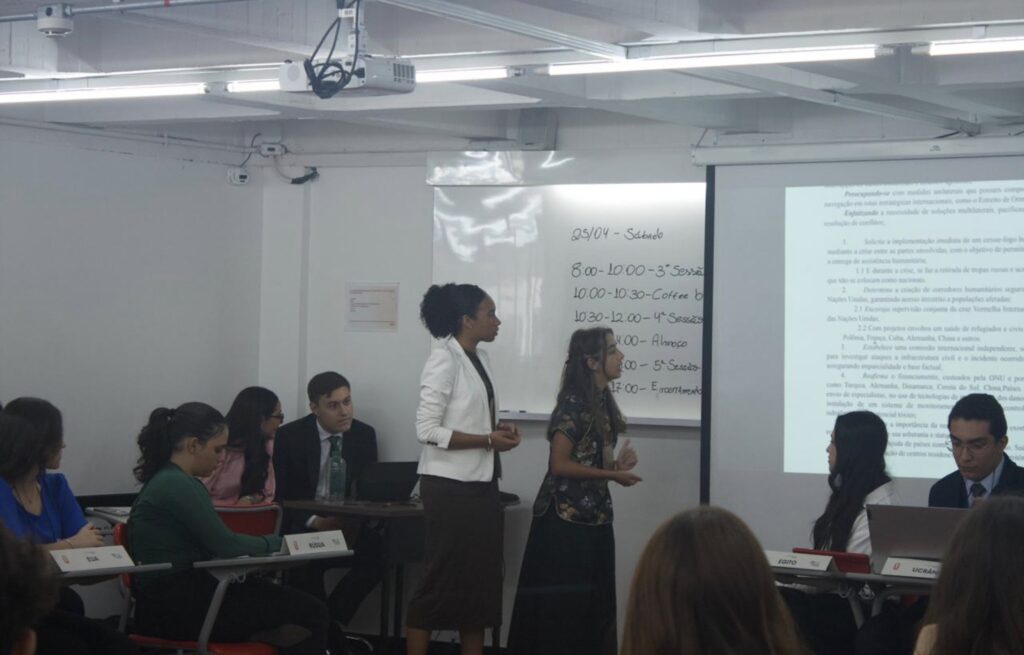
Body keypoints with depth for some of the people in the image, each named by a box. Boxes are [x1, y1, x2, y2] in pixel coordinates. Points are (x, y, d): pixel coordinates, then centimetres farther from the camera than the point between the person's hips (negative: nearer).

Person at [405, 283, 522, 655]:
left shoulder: (478, 358, 10)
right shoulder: (444, 361, -15)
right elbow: (427, 430, -19)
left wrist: (497, 429, 1)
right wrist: (487, 440, -18)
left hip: (481, 484, 8)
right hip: (451, 487, -8)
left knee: (480, 577, 11)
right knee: (443, 579, -2)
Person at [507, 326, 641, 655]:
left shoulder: (602, 401, 10)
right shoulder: (574, 403, -16)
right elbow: (560, 464, -18)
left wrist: (617, 463, -1)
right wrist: (612, 475, -15)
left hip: (594, 516, 9)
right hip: (567, 517, -9)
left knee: (593, 598, 11)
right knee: (563, 602, -2)